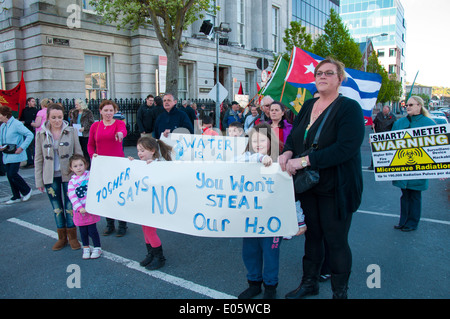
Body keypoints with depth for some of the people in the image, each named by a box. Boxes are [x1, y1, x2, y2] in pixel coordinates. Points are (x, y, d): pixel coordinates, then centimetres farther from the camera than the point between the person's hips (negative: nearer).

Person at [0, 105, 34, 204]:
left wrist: (21, 148, -19)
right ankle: (16, 197, 20)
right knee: (9, 175, 9)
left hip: (15, 155, -8)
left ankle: (27, 190, 11)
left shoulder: (16, 124, -13)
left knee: (12, 174, -11)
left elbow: (30, 135, -17)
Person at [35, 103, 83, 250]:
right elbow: (38, 159, 4)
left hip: (68, 175, -2)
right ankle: (62, 237, 25)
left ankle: (72, 236, 18)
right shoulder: (41, 134, 0)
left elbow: (79, 154, 1)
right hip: (50, 177, 2)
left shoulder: (71, 131, -3)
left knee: (70, 206, 3)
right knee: (57, 207, 11)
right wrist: (39, 181, 3)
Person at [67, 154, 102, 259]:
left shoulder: (90, 175, -3)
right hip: (79, 210, 2)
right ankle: (86, 248, 34)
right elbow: (72, 196, -9)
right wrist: (80, 208, -18)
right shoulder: (72, 181, -3)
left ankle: (97, 248, 19)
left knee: (92, 230, 0)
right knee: (83, 231, 13)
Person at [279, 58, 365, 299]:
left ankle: (340, 292, 25)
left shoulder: (349, 108, -13)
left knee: (336, 241, 4)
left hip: (336, 188, -6)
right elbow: (294, 135, 13)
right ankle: (309, 283, 35)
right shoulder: (308, 106, 8)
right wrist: (287, 152, -11)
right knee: (312, 233, 18)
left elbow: (346, 148, -24)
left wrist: (304, 160, -27)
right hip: (308, 185, 6)